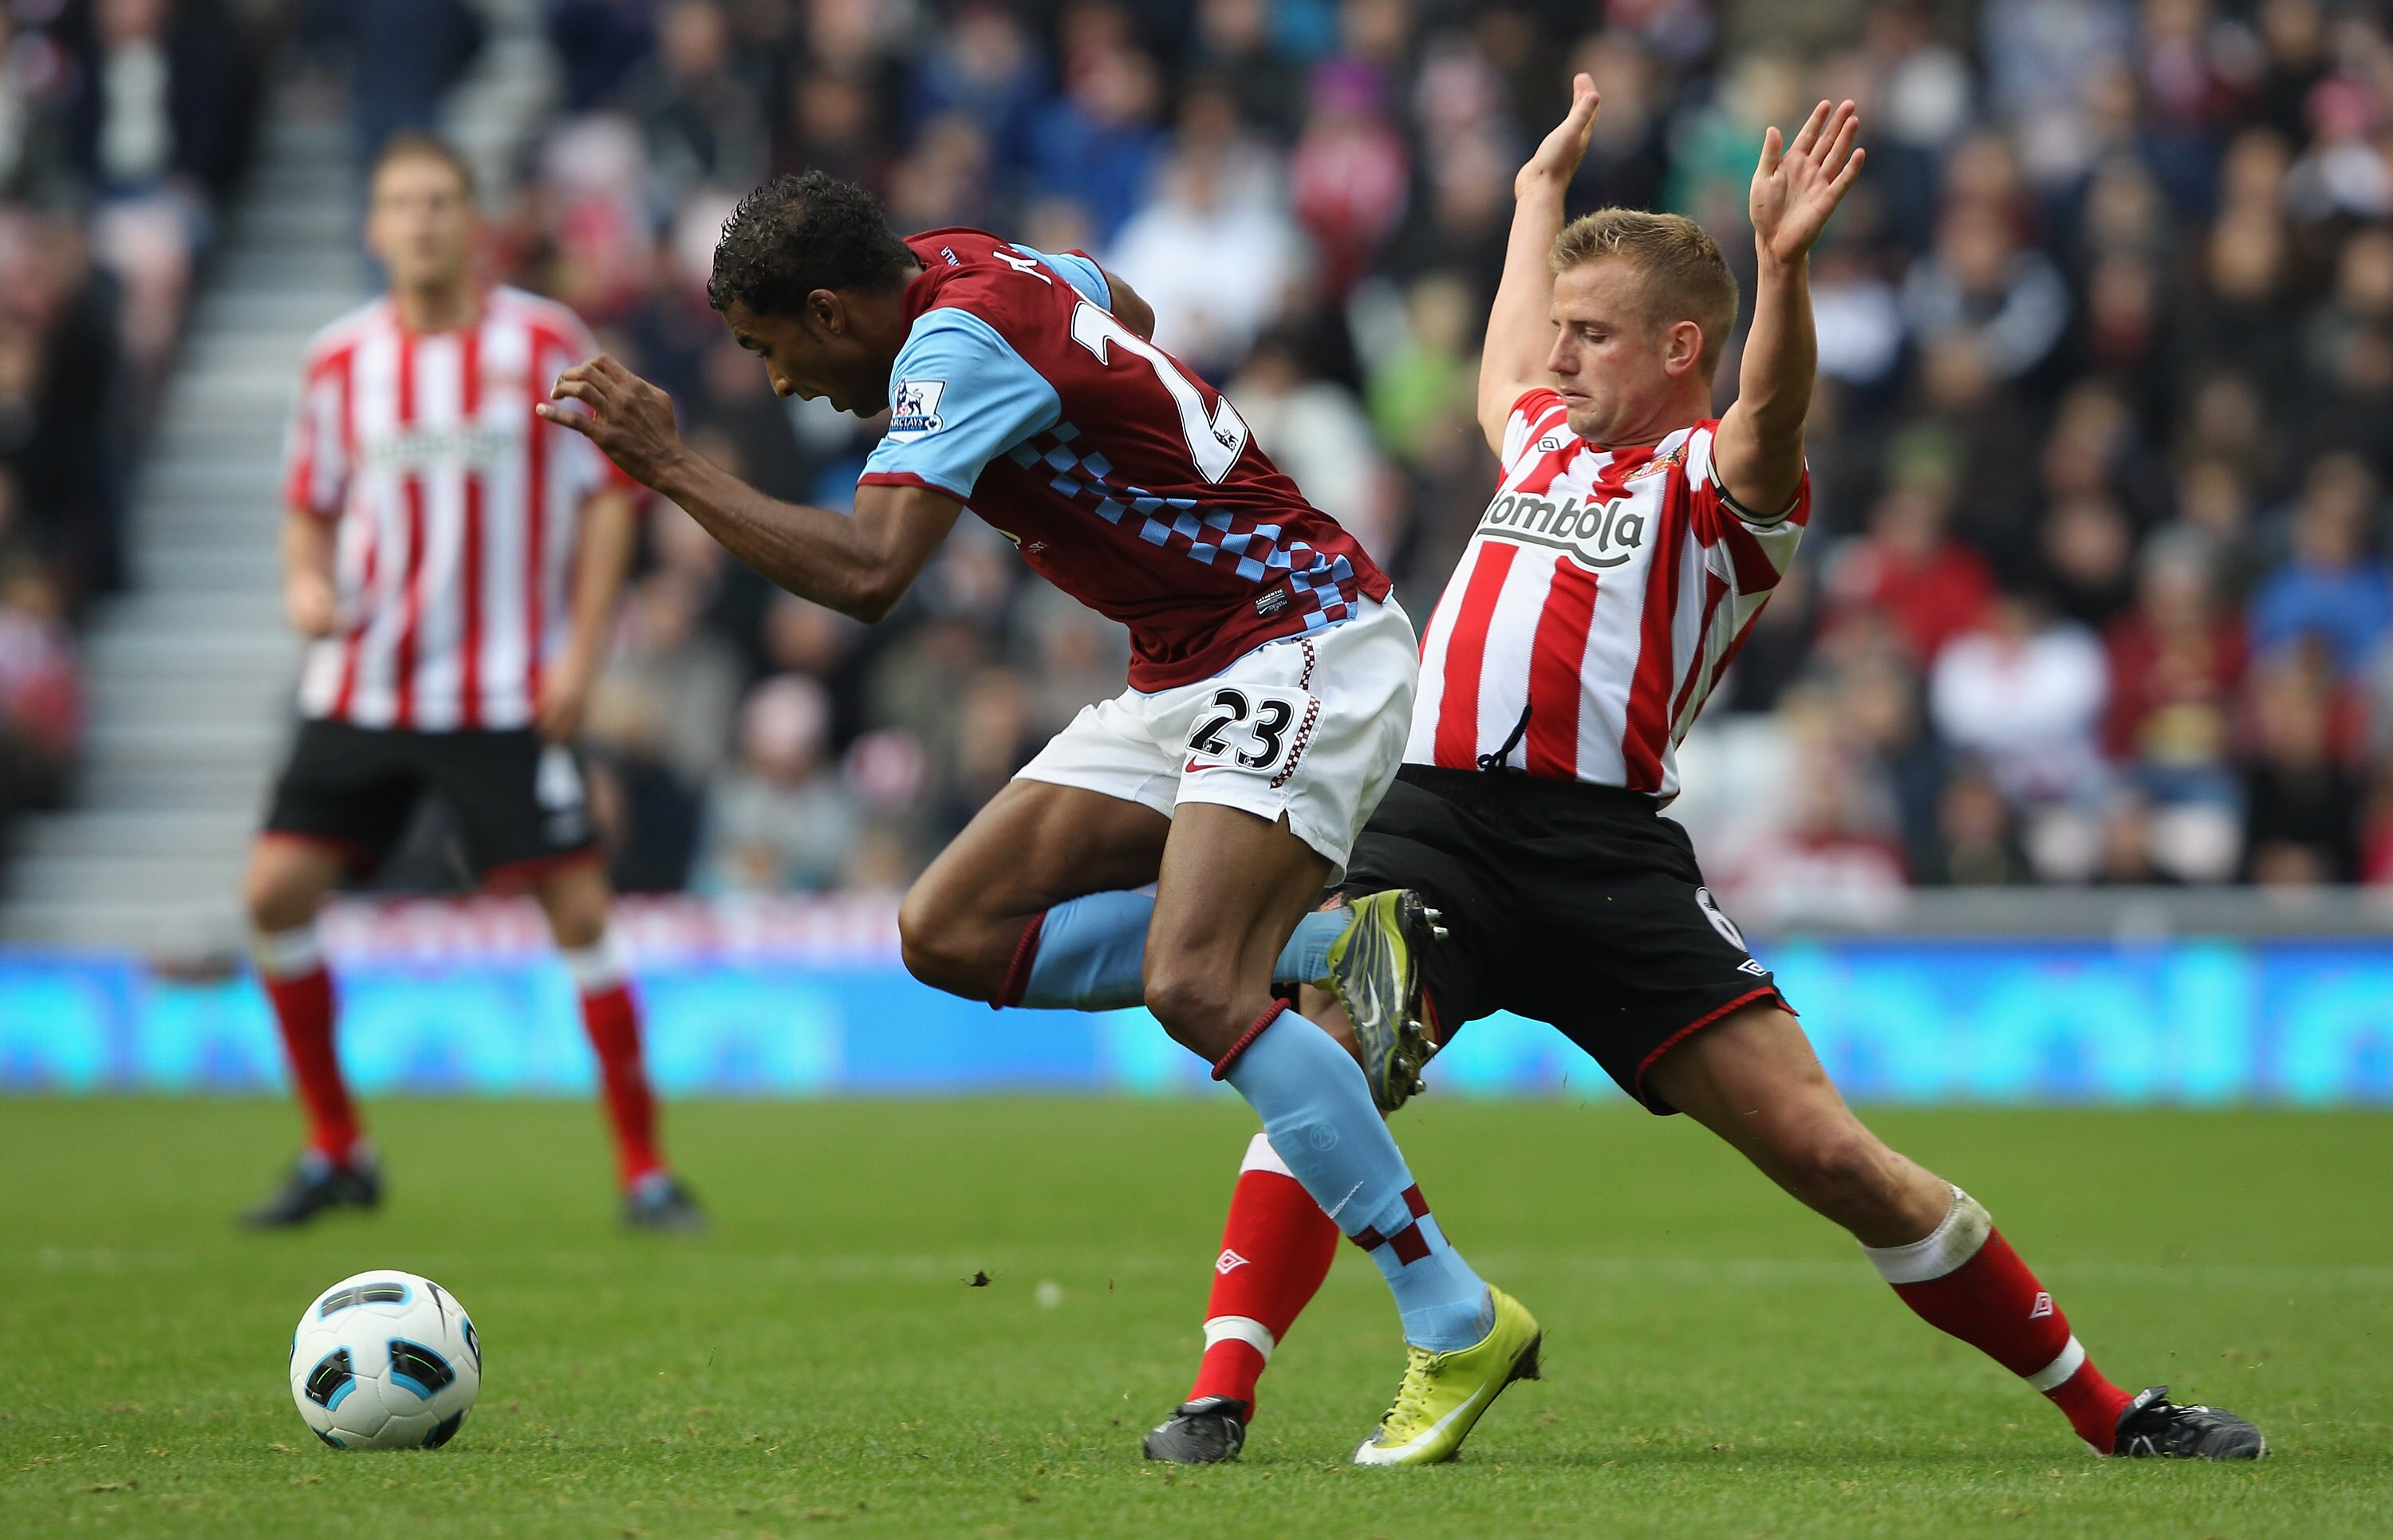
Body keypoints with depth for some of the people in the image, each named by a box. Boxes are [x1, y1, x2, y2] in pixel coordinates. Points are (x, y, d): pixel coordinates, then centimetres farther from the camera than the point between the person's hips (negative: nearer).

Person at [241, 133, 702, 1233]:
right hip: (362, 684, 3)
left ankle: (643, 1168, -1)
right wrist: (307, 582, -5)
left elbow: (610, 494, 0)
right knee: (277, 887, -6)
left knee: (578, 906, -11)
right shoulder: (340, 360, 6)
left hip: (508, 691, -3)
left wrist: (580, 649, -8)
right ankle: (336, 1151, 10)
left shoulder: (543, 345, -3)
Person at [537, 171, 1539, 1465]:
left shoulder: (960, 341, -20)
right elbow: (1126, 313, 31)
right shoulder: (963, 264, 8)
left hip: (1300, 643, -10)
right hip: (1187, 676, 10)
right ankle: (1329, 947, 5)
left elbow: (866, 574, -31)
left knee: (1190, 985, -26)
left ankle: (1456, 1324, -20)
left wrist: (670, 466, -25)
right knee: (951, 933, -1)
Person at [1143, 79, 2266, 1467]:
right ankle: (1219, 1400, -26)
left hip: (1607, 854, -5)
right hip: (1437, 827, 5)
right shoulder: (1545, 442, 25)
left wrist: (1781, 266, -38)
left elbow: (1770, 418, -19)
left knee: (1830, 1154, -9)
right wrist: (1546, 183, 61)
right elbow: (1509, 360, 49)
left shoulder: (1719, 481, 5)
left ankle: (2112, 1414, 2)